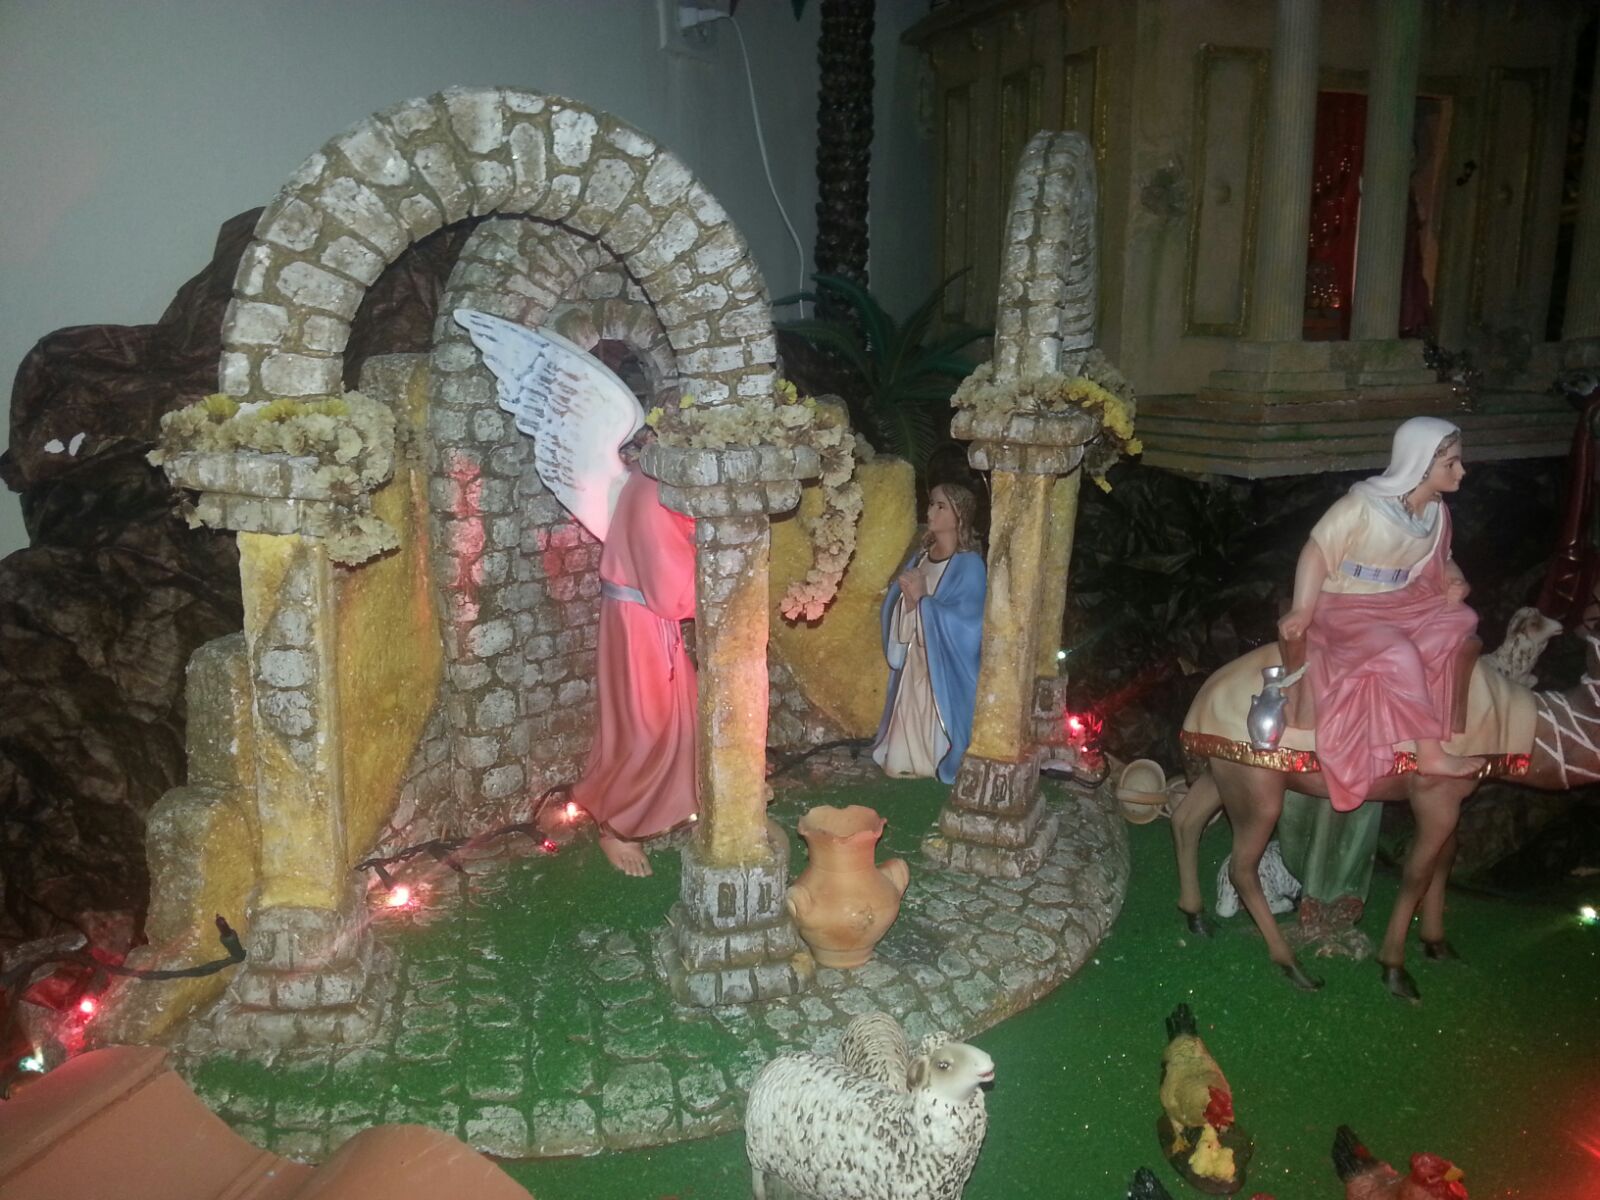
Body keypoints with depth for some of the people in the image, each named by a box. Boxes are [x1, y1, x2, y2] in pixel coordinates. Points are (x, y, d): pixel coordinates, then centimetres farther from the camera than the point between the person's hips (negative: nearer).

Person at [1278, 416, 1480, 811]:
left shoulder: (1437, 512, 3)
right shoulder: (1363, 504, -19)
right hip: (1344, 608, -8)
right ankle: (1431, 753, -21)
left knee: (1462, 618, -11)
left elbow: (1440, 561, 18)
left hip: (1400, 604, 8)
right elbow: (1317, 552, -17)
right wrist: (1302, 611, -25)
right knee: (1398, 652, -32)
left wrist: (1454, 581, -6)